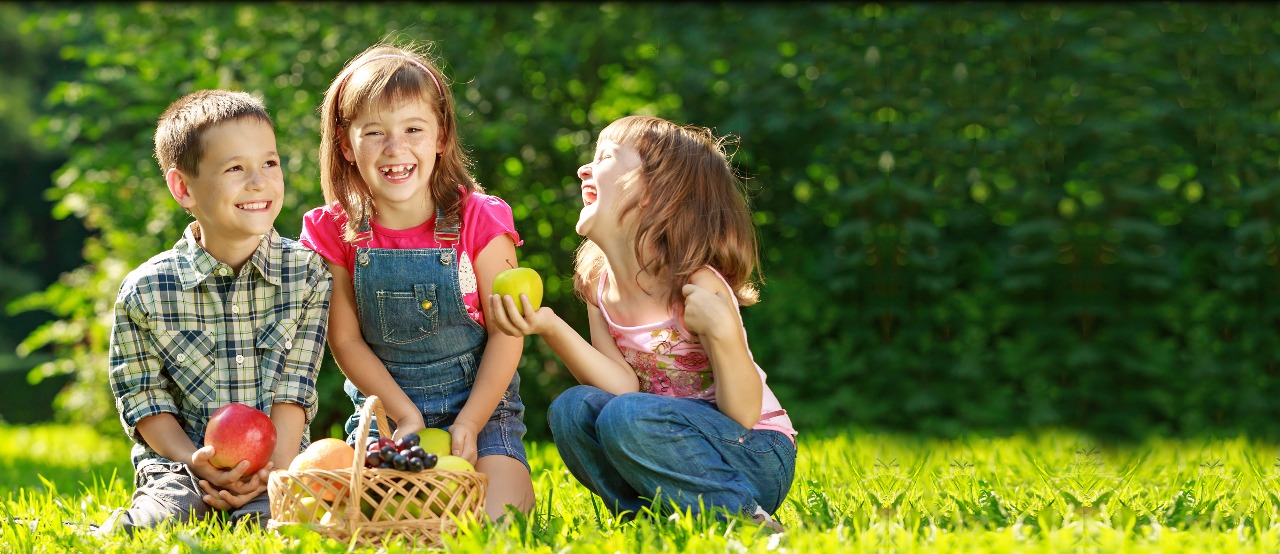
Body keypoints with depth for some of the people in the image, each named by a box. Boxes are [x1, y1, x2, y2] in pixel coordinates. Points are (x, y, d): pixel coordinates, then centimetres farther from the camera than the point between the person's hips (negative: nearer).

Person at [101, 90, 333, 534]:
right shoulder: (145, 291, -2)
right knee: (155, 523, -30)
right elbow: (143, 398, 1)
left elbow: (294, 388, -2)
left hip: (276, 467, 0)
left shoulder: (306, 272, 1)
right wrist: (194, 461, -15)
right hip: (178, 461, 0)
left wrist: (276, 467, -16)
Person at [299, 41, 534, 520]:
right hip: (383, 409, 1)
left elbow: (506, 332, -6)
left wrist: (468, 425, -14)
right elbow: (346, 340, -2)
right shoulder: (335, 232, -4)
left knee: (498, 520, -24)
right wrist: (406, 416, -12)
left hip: (480, 404, -1)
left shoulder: (479, 220, -8)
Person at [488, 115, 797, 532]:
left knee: (625, 418, -29)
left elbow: (743, 415, -20)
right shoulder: (598, 283, 0)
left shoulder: (698, 286, -20)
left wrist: (723, 332, -36)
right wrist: (550, 327, -22)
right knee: (572, 410, -13)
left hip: (760, 458, -6)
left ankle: (747, 520, -18)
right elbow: (625, 387, -10)